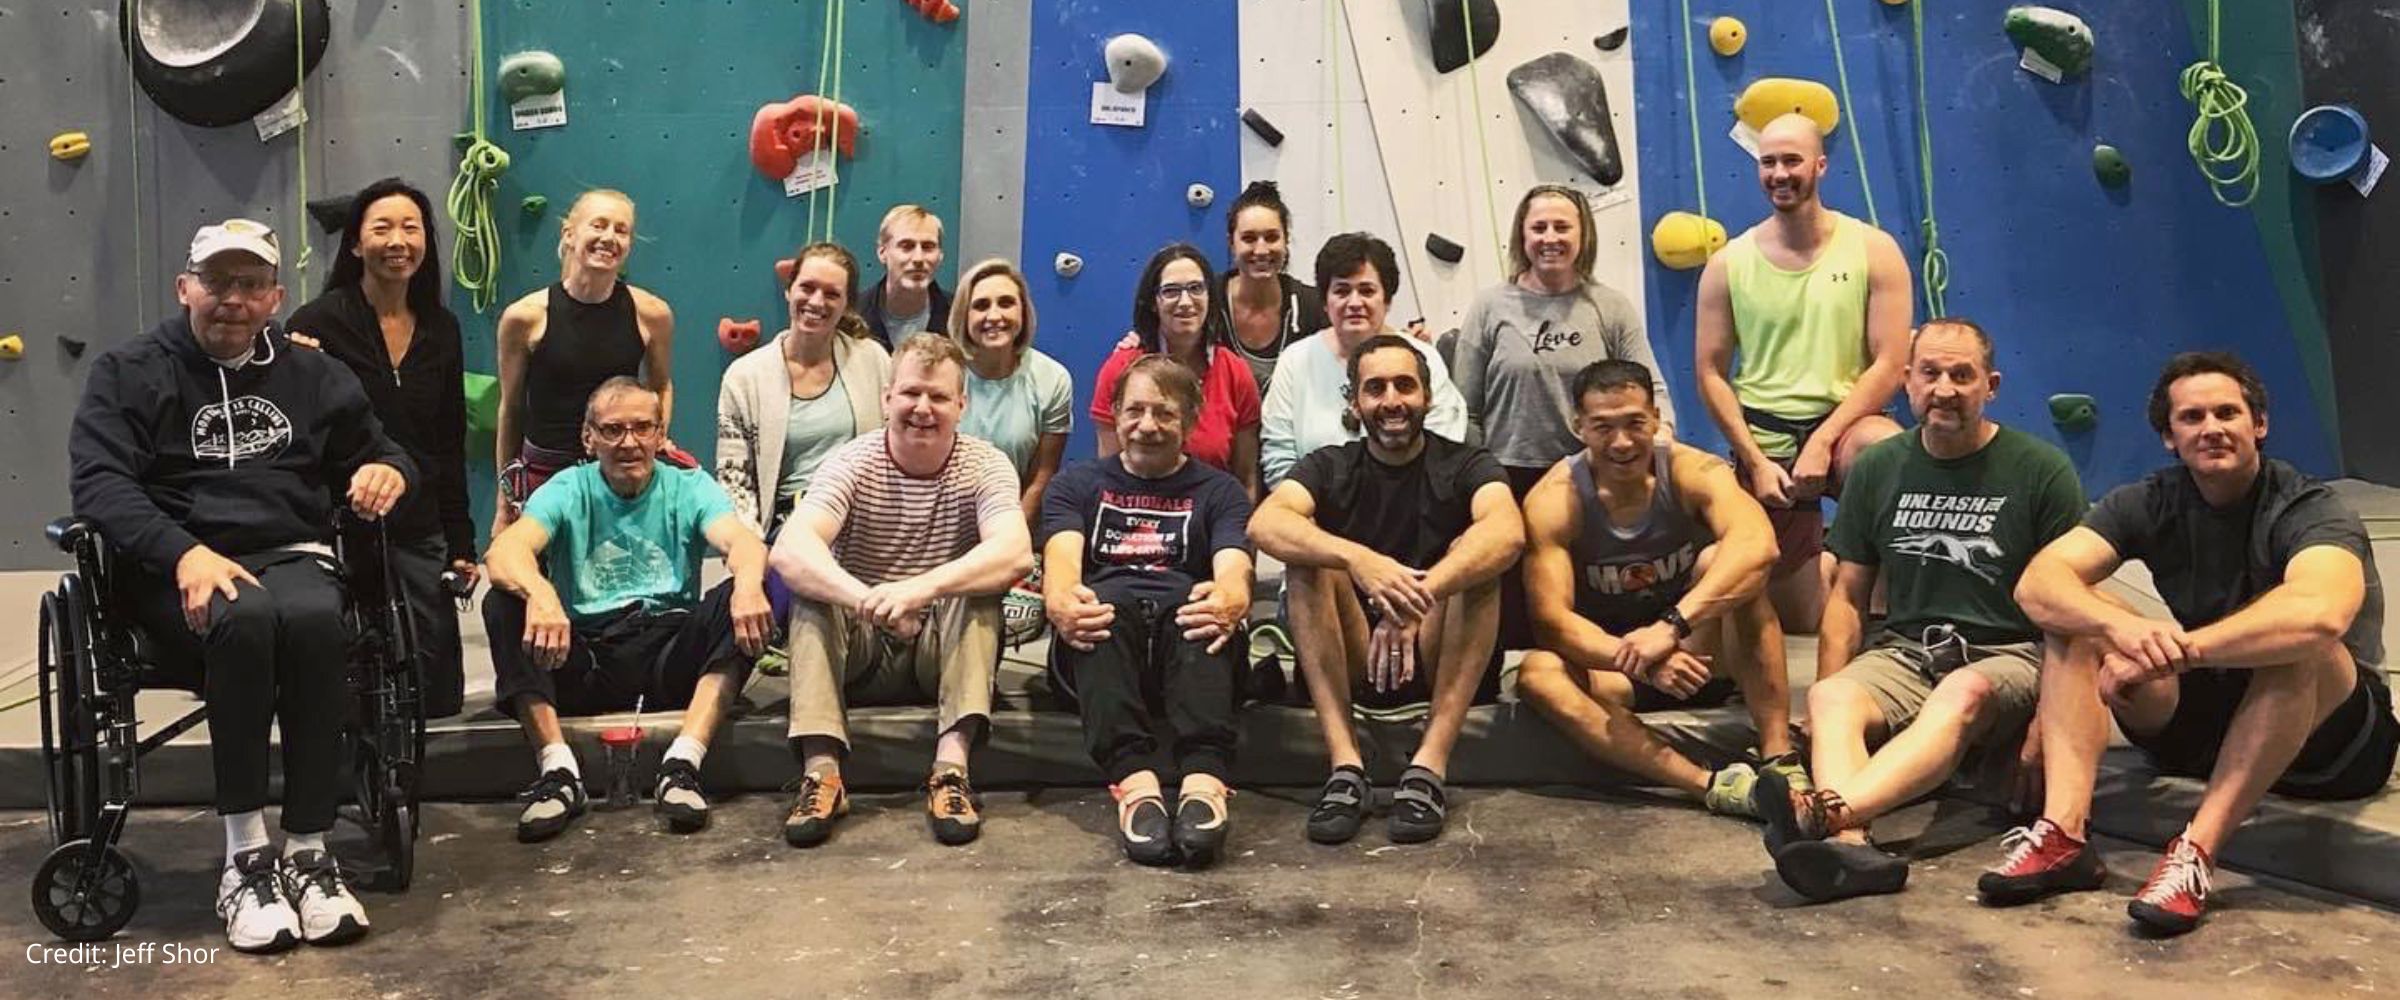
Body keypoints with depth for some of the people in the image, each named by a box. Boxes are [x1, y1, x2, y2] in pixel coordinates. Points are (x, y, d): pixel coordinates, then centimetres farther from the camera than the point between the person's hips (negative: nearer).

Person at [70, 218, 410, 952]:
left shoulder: (312, 375, 20)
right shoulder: (129, 372, 10)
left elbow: (377, 450, 26)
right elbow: (97, 480, -4)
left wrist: (388, 470, -3)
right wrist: (184, 553, -23)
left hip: (292, 556, 2)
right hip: (178, 570, -2)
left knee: (315, 619, -36)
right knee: (245, 617, -39)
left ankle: (308, 852, -29)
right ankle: (245, 858, -32)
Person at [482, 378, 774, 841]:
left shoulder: (689, 487, 9)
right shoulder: (568, 490, 8)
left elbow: (743, 541, -12)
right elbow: (505, 551, -12)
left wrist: (748, 583, -38)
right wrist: (540, 595, -37)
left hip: (669, 659, 0)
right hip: (585, 661, 0)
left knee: (740, 600, -25)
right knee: (504, 604, -22)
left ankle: (683, 764, -32)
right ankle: (558, 770, -28)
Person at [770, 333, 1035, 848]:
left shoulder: (985, 465, -7)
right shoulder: (852, 462, -8)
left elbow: (1016, 553, -28)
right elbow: (789, 549, -28)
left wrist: (921, 588, -46)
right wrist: (866, 599, -47)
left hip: (949, 649, 0)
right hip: (860, 651, 0)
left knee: (981, 586, -27)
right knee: (809, 583, -25)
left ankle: (951, 767, -37)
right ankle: (821, 770, -36)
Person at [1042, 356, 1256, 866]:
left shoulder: (1218, 490, 21)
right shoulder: (1077, 484, 23)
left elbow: (1234, 571, 1)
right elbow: (1062, 557, 2)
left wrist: (1229, 601, -26)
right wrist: (1061, 600, -25)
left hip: (1187, 630, 0)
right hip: (1103, 640, 0)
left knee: (1202, 613, -34)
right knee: (1105, 607, -34)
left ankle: (1204, 780, -55)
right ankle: (1134, 780, -52)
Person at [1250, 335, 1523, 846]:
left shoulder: (1464, 465, -1)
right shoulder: (1329, 468, 3)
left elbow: (1508, 532, -25)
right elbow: (1264, 524, -21)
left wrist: (1419, 597, -42)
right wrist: (1359, 560, -40)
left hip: (1439, 661, -1)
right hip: (1348, 663, 1)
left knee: (1474, 554, -24)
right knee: (1307, 554, -21)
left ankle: (1430, 765, -32)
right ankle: (1345, 765, -32)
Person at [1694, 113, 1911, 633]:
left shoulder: (1873, 250, -4)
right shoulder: (1728, 265, -1)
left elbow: (1890, 364, -8)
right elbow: (1711, 373, -1)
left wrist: (1823, 440, -18)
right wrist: (1755, 460, -10)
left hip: (1845, 426, -1)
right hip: (1764, 439, 2)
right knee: (1794, 619, 7)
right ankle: (1823, 563, 45)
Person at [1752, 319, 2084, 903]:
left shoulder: (2041, 471, 0)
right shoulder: (1878, 469, 10)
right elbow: (1847, 596, 12)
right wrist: (1829, 702, -2)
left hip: (2008, 657, -3)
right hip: (1905, 651, 3)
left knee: (1963, 693, -38)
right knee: (1830, 701, -29)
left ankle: (1826, 812, -60)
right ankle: (1850, 844, -56)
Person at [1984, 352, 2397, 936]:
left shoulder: (2309, 512, -15)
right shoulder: (2149, 504, -2)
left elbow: (2320, 613, -40)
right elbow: (2037, 583, -18)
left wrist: (2176, 650, -40)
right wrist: (2123, 628, -38)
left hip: (2331, 732, -4)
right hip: (2204, 721, 4)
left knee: (2297, 643, -35)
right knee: (2078, 619, -14)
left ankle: (2196, 854, -37)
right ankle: (2063, 834, -30)